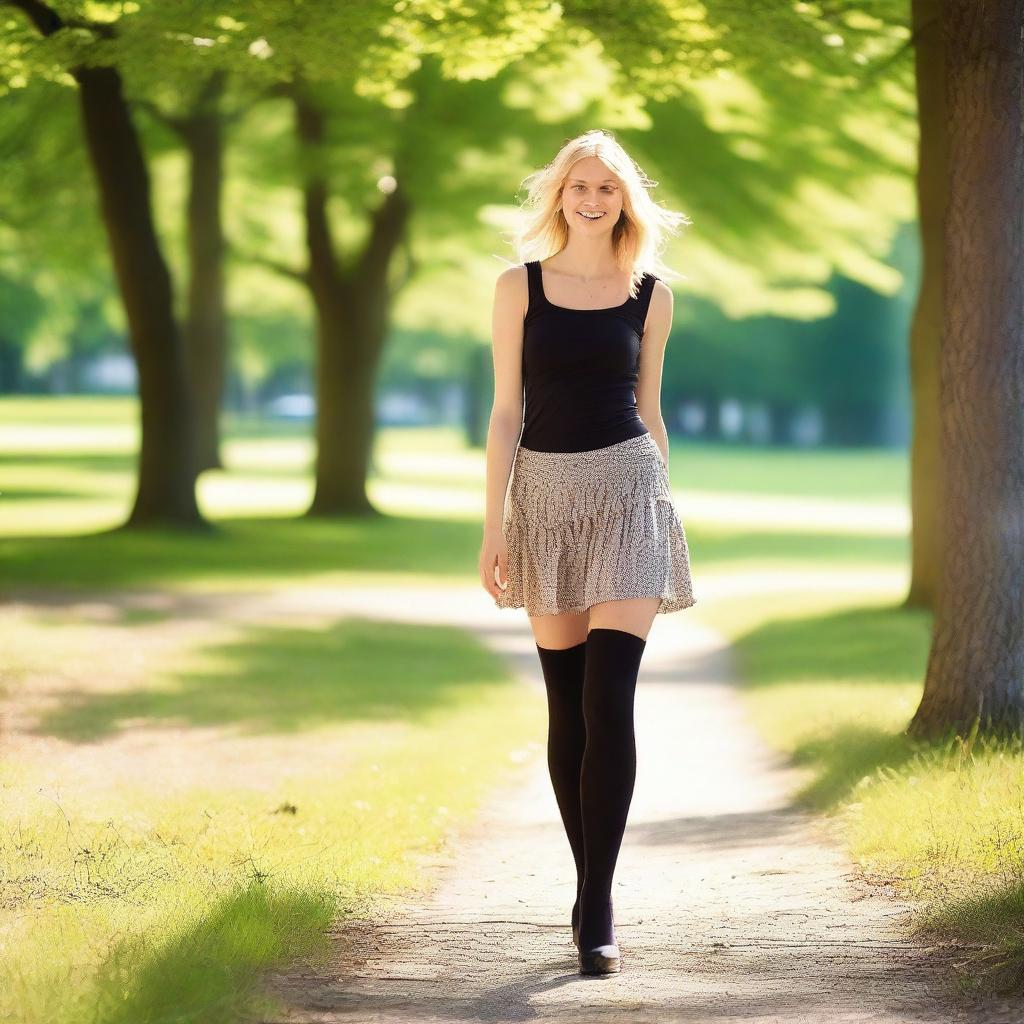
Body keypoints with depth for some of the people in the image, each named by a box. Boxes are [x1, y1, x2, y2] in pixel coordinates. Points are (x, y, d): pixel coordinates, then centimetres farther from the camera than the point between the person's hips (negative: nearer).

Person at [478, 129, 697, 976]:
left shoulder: (651, 295, 6)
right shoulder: (520, 287, 4)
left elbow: (649, 409, 13)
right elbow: (506, 412, 3)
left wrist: (666, 516, 13)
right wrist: (494, 526, -3)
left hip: (627, 491, -1)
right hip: (545, 494, 1)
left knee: (608, 702, -12)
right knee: (567, 707, 5)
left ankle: (595, 908, -11)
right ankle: (596, 897, 14)